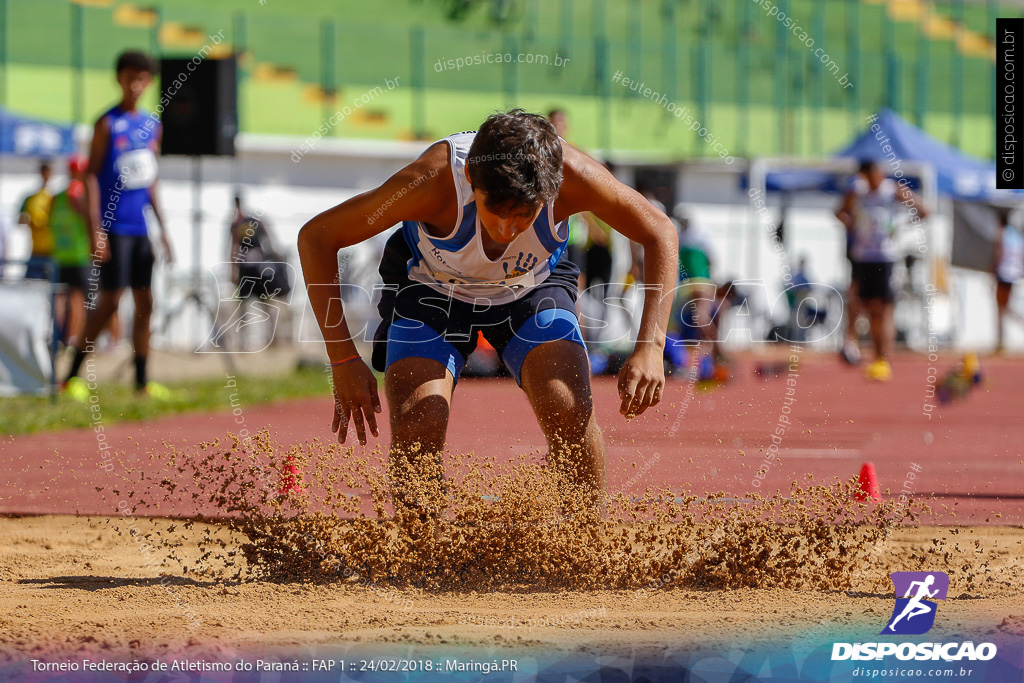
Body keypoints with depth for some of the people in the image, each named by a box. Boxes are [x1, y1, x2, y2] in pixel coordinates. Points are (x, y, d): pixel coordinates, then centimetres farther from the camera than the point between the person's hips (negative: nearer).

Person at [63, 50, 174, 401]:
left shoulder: (152, 126, 13)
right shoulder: (107, 124, -5)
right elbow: (92, 175, -8)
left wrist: (162, 228, 17)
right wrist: (95, 229, -15)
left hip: (141, 227, 6)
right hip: (115, 225, -6)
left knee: (145, 303, 5)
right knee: (109, 301, -9)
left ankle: (141, 380, 9)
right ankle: (73, 376, -3)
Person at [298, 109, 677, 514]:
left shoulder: (572, 175, -35)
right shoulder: (435, 180, -39)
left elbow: (660, 233, -17)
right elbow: (315, 238, -28)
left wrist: (650, 347, -26)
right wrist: (343, 360, -29)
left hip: (532, 284, 1)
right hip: (430, 284, -1)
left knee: (570, 411, -23)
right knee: (418, 417, -23)